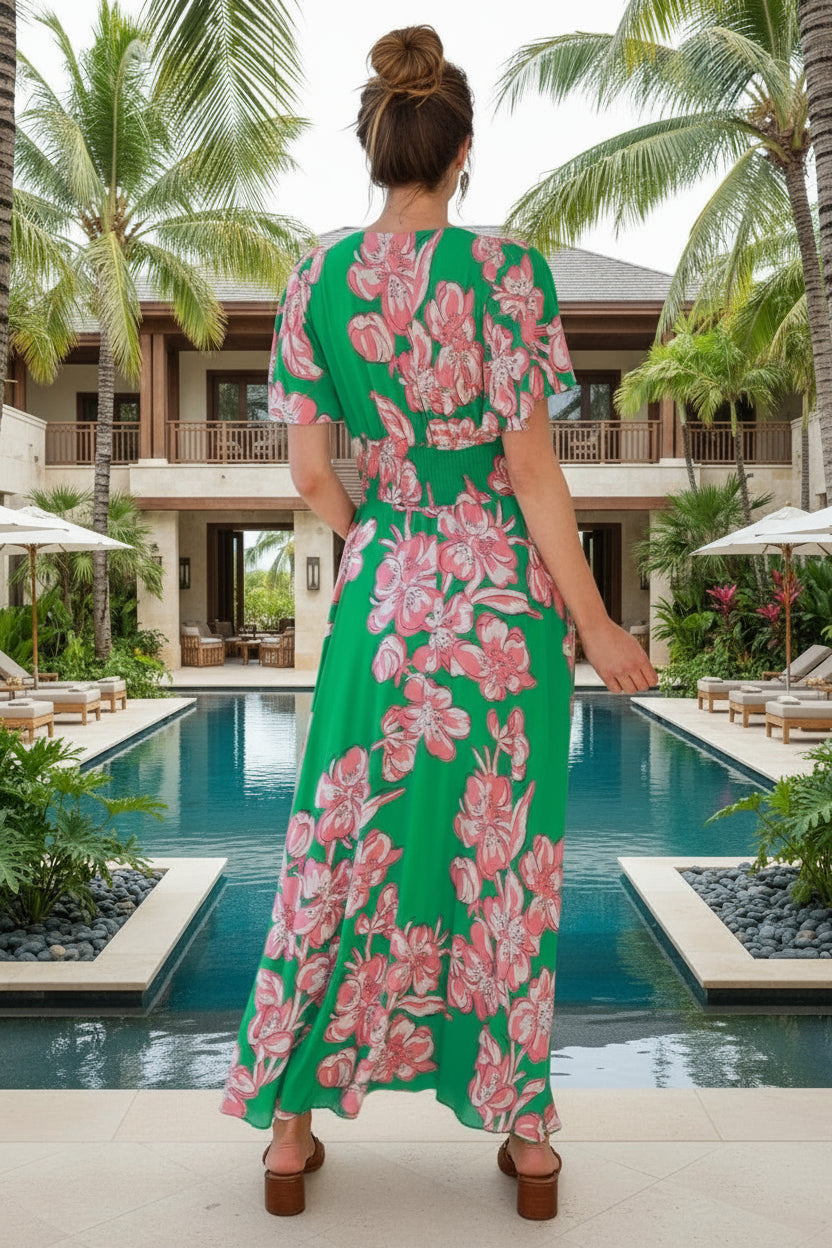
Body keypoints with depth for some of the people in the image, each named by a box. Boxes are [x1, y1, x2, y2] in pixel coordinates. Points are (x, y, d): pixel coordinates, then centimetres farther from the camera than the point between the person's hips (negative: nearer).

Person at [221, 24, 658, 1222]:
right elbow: (534, 473, -12)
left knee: (345, 848, 13)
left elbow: (311, 471, 2)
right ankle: (528, 1137, 24)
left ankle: (290, 1128, 23)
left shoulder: (315, 281, 1)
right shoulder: (506, 271, -10)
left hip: (381, 594, 2)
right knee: (508, 853, 10)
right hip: (507, 594, -2)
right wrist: (598, 628, -5)